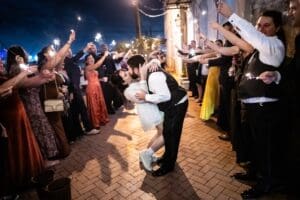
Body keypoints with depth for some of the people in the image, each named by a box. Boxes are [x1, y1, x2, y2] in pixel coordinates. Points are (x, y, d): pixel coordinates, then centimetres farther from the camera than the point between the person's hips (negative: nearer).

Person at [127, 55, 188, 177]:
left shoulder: (154, 76, -30)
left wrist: (146, 97, -25)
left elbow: (165, 96, -34)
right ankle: (167, 157, 41)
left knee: (171, 134, 0)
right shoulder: (148, 74, 2)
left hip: (177, 104, -10)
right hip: (171, 104, 10)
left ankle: (168, 166, 17)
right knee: (167, 132, 21)